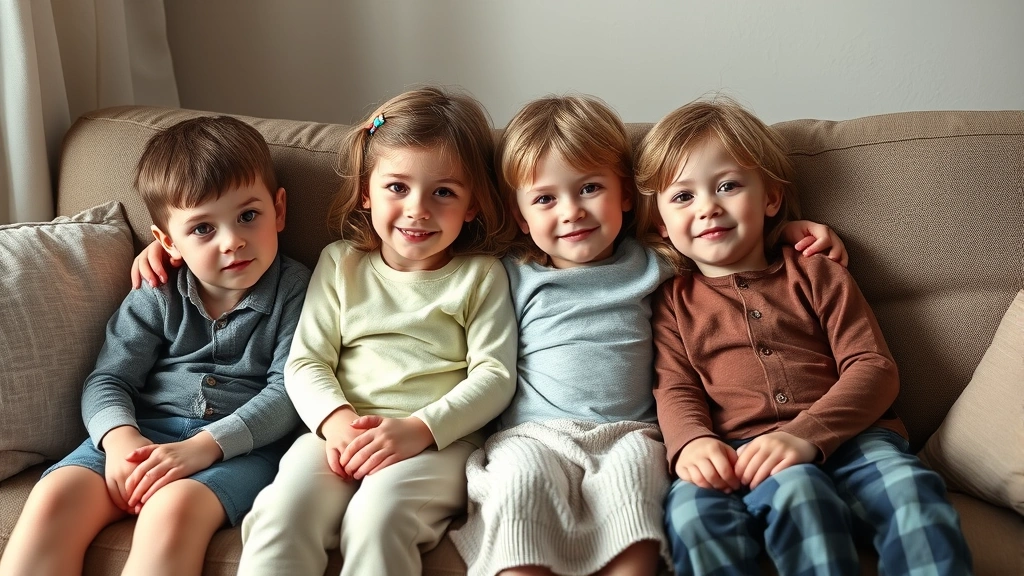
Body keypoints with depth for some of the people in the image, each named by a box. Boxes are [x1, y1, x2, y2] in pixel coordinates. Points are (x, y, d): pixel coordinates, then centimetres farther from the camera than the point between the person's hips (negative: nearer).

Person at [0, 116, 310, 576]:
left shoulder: (295, 290, 1)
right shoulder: (156, 300, 11)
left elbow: (288, 392, -7)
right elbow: (108, 380, 7)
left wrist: (204, 445, -20)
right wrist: (119, 437, -16)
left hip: (245, 440, -3)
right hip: (145, 430, 4)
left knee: (173, 507, -35)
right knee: (54, 497, -23)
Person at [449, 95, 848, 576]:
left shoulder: (647, 261, 16)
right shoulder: (515, 276, 13)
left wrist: (795, 228, 15)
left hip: (627, 433, 1)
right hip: (534, 434, 0)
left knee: (633, 465, -34)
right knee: (522, 473, -34)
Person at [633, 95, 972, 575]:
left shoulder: (815, 274, 17)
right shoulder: (673, 301, 20)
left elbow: (874, 367, 6)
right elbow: (674, 388, 8)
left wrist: (806, 435, -13)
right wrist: (692, 442, -18)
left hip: (845, 437, 0)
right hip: (735, 456, 0)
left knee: (910, 487, -32)